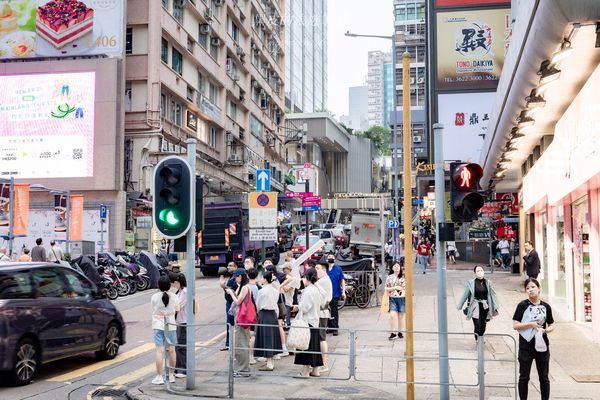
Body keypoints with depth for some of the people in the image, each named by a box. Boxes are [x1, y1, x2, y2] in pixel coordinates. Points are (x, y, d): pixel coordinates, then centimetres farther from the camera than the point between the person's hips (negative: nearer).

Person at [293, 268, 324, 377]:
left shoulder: (308, 291, -17)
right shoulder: (316, 289, 10)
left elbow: (304, 308, -19)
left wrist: (297, 307, 1)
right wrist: (300, 306, 16)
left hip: (307, 321, -9)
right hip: (315, 320, 9)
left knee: (307, 346, -4)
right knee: (314, 346, 14)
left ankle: (305, 371, 0)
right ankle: (315, 370, 20)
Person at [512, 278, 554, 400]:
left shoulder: (546, 307, 3)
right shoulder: (522, 305, -5)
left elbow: (551, 325, 11)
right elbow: (515, 325, -8)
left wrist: (547, 329, -11)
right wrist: (531, 324, -20)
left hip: (542, 345, 3)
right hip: (526, 346, -3)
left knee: (544, 377, 10)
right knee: (524, 377, 6)